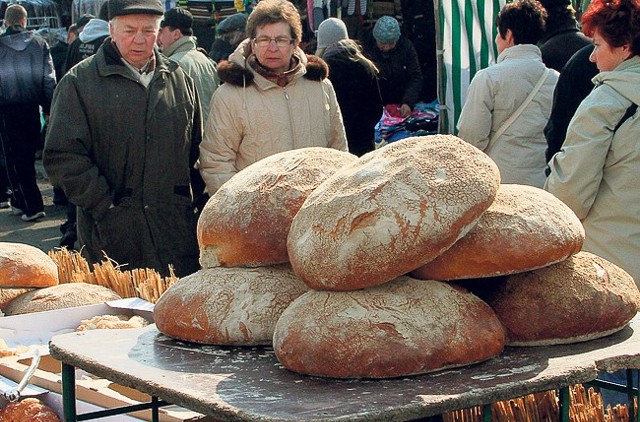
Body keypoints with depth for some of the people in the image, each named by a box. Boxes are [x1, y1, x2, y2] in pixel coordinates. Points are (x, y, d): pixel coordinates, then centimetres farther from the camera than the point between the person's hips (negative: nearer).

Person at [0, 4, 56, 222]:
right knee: (28, 156, 16)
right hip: (31, 108, 3)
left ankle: (32, 206, -3)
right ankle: (20, 201, 26)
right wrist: (49, 109, 4)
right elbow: (49, 79, 0)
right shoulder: (39, 44, 1)